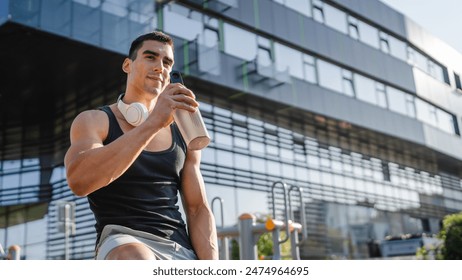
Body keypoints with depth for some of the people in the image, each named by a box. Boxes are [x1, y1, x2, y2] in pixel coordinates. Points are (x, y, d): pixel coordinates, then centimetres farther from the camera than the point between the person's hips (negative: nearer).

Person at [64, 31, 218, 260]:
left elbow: (199, 210, 11)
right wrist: (153, 122, -24)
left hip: (183, 250, 5)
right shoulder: (93, 121, 4)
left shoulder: (182, 135, 16)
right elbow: (79, 181, -19)